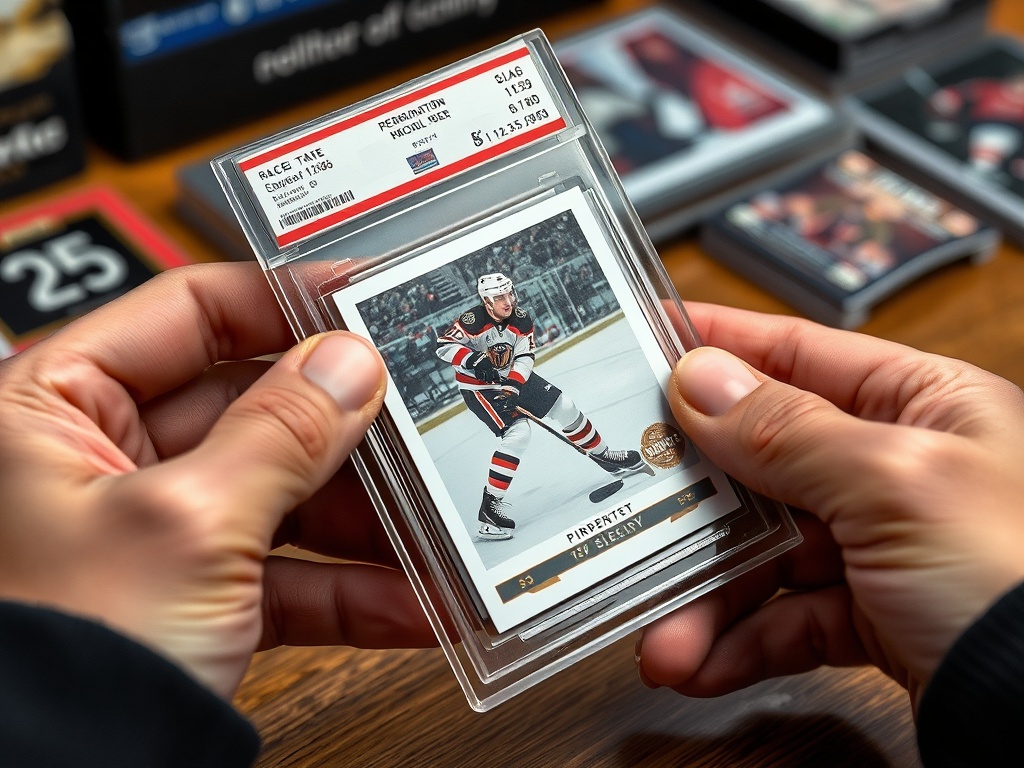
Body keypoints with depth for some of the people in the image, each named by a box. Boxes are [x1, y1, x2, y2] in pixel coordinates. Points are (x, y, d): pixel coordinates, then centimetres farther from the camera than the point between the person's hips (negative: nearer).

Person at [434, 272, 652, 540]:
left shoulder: (522, 320, -10)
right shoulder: (472, 321, -25)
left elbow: (524, 357, -13)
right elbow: (443, 346, -27)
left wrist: (513, 387, -29)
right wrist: (474, 360, -40)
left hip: (514, 377, 7)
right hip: (478, 387, -7)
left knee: (564, 407, 8)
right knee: (517, 434, -25)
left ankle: (605, 458, 29)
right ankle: (490, 506, -23)